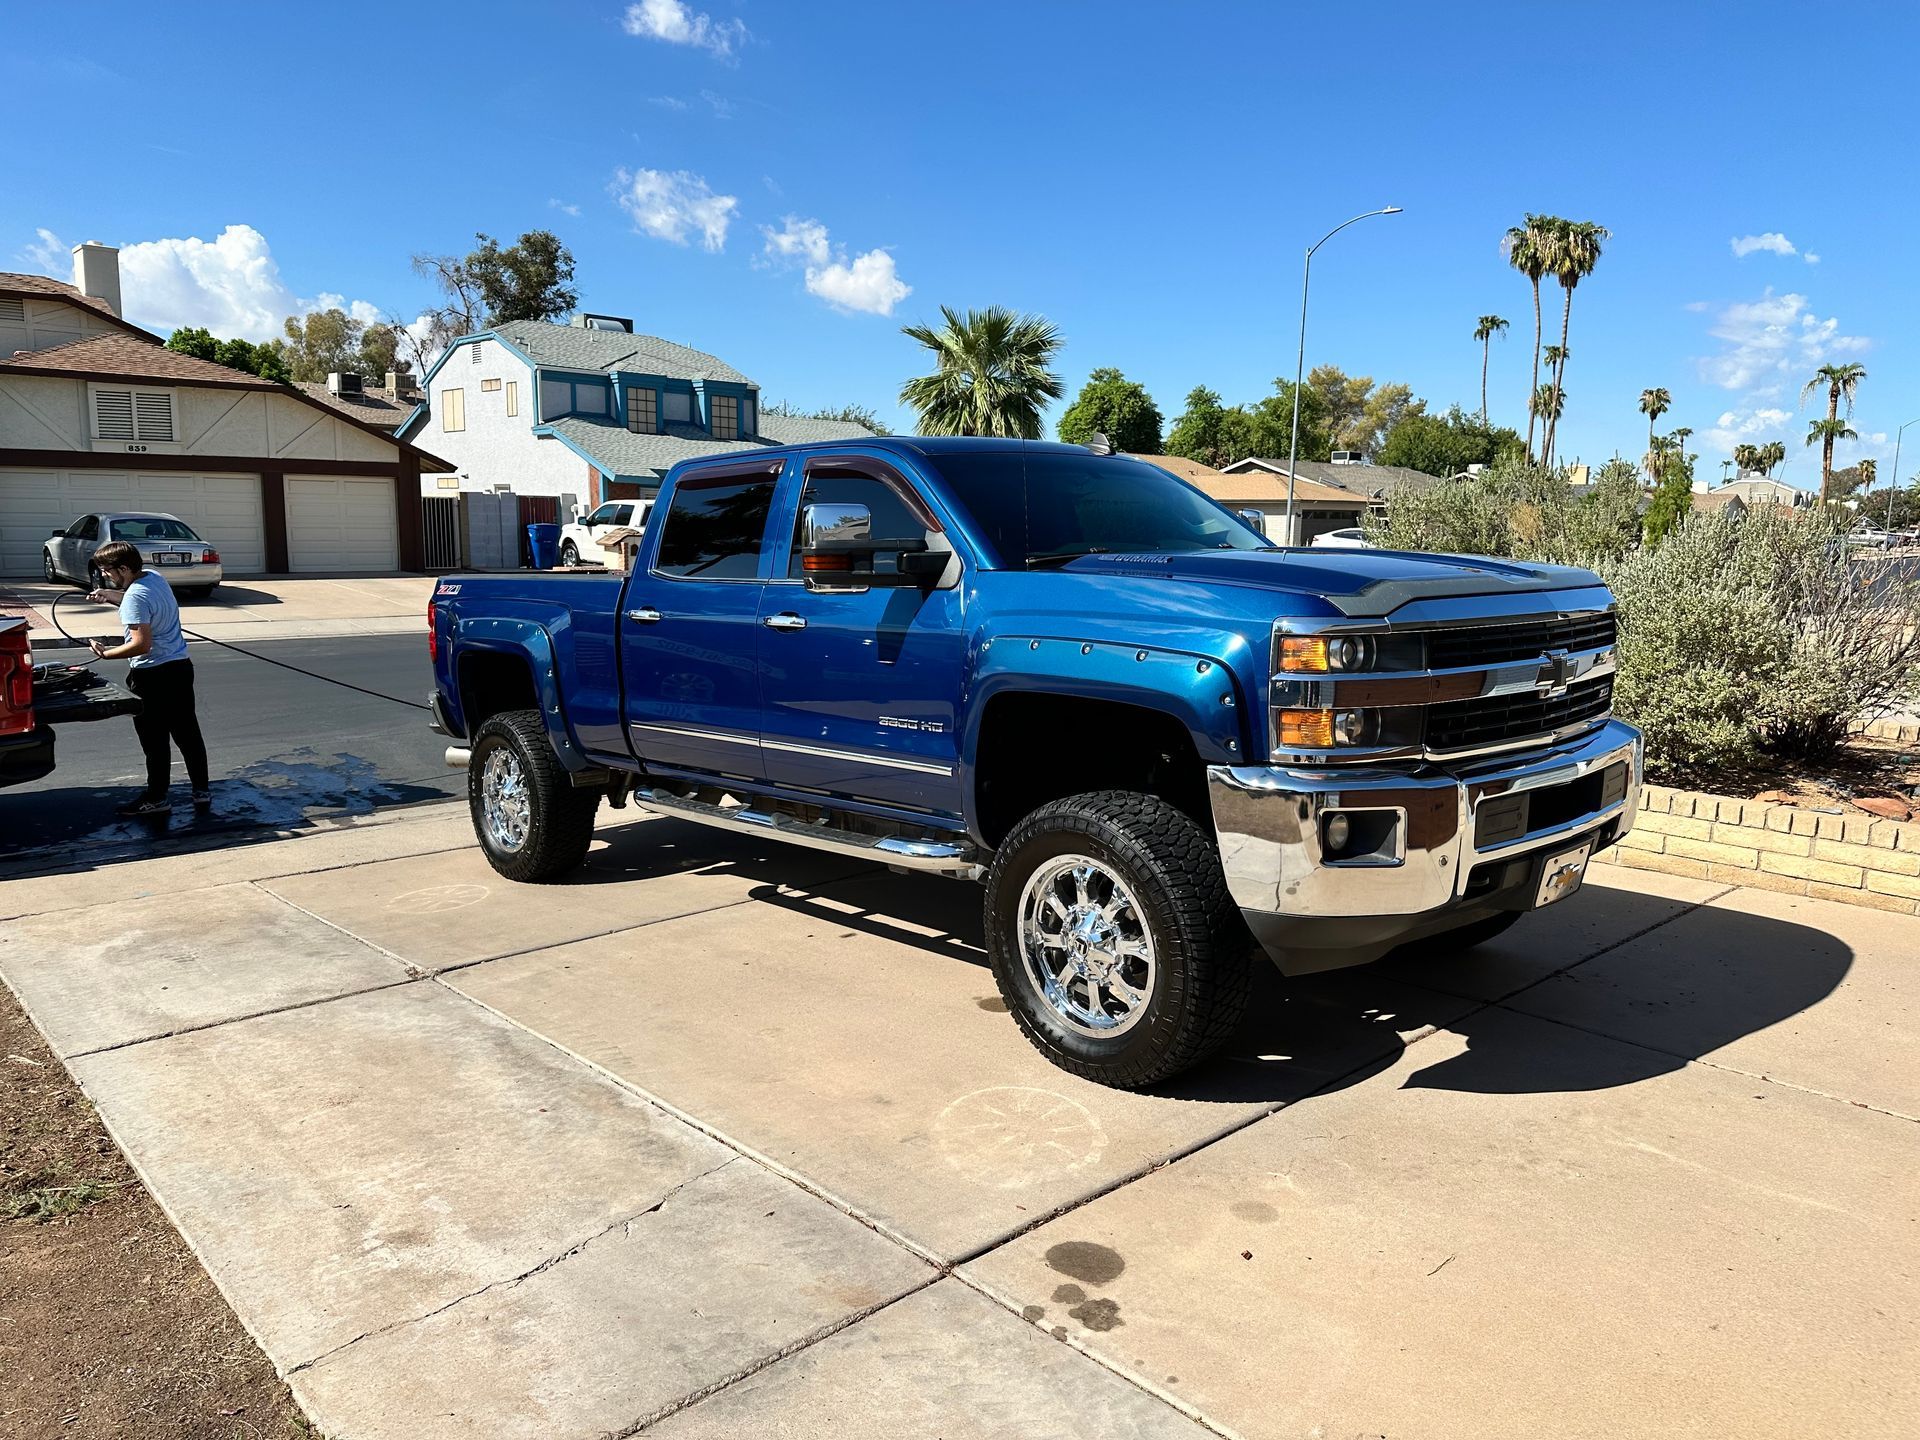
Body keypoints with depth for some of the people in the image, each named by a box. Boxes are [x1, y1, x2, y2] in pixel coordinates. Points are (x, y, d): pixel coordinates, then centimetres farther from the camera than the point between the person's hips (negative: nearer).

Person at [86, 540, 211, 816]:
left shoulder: (135, 597, -20)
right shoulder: (153, 577, 7)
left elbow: (141, 644, -25)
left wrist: (106, 653, -14)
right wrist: (110, 595, 17)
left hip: (152, 675, -9)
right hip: (180, 668, 9)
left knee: (155, 740, 2)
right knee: (187, 733, 13)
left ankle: (156, 798, 12)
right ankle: (202, 791, 19)